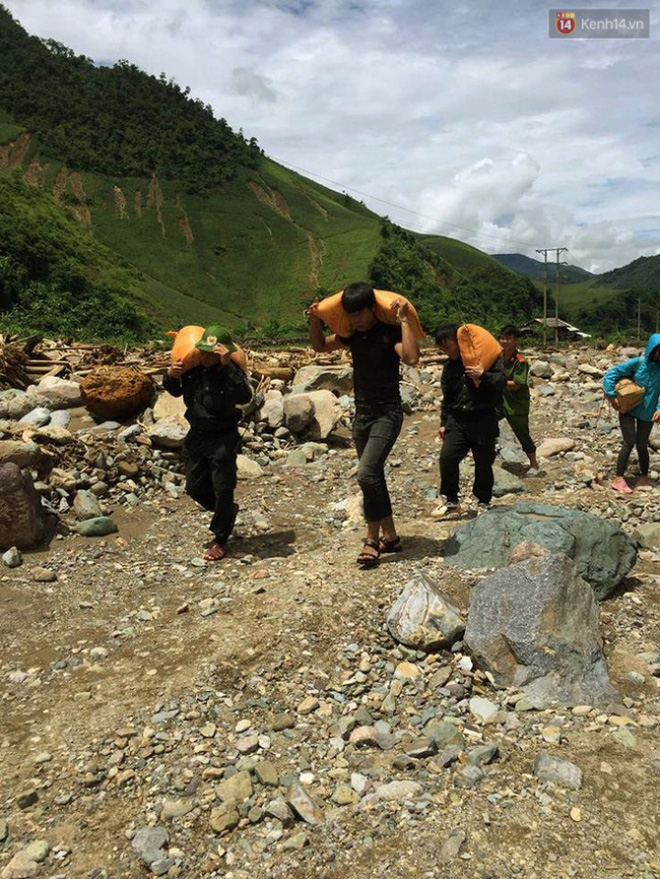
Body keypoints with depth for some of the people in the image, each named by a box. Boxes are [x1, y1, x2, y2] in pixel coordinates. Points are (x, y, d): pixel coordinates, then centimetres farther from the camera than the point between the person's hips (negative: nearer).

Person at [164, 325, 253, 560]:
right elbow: (175, 392, 12)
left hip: (223, 439, -6)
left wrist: (226, 366, -42)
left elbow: (245, 396, -39)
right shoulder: (193, 368, -5)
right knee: (195, 487, 14)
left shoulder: (230, 371, -19)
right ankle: (228, 511, 41)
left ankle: (220, 541, 18)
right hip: (197, 435, 6)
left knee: (222, 490, -1)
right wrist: (171, 377, -10)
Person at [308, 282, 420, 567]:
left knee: (367, 473, -21)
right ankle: (390, 536, 22)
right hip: (362, 414, 8)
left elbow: (411, 357, -30)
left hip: (387, 413, -7)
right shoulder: (353, 334, 8)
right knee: (373, 477, 10)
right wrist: (315, 320, 3)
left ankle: (373, 538, -7)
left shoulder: (389, 332, -12)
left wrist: (404, 320, -25)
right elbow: (320, 345, 20)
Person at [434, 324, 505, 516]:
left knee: (484, 462, 4)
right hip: (457, 420, 4)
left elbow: (501, 380, -11)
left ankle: (483, 502, 23)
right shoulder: (449, 367, 13)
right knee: (447, 457, -10)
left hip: (483, 419, -4)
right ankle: (451, 502, 3)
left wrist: (483, 375, -28)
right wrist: (443, 423, 17)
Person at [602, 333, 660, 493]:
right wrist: (611, 397, -16)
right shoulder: (637, 363, -12)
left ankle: (644, 477, 29)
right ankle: (619, 479, -1)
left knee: (641, 445, 8)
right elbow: (611, 373, -12)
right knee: (629, 442, -9)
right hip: (628, 409, -2)